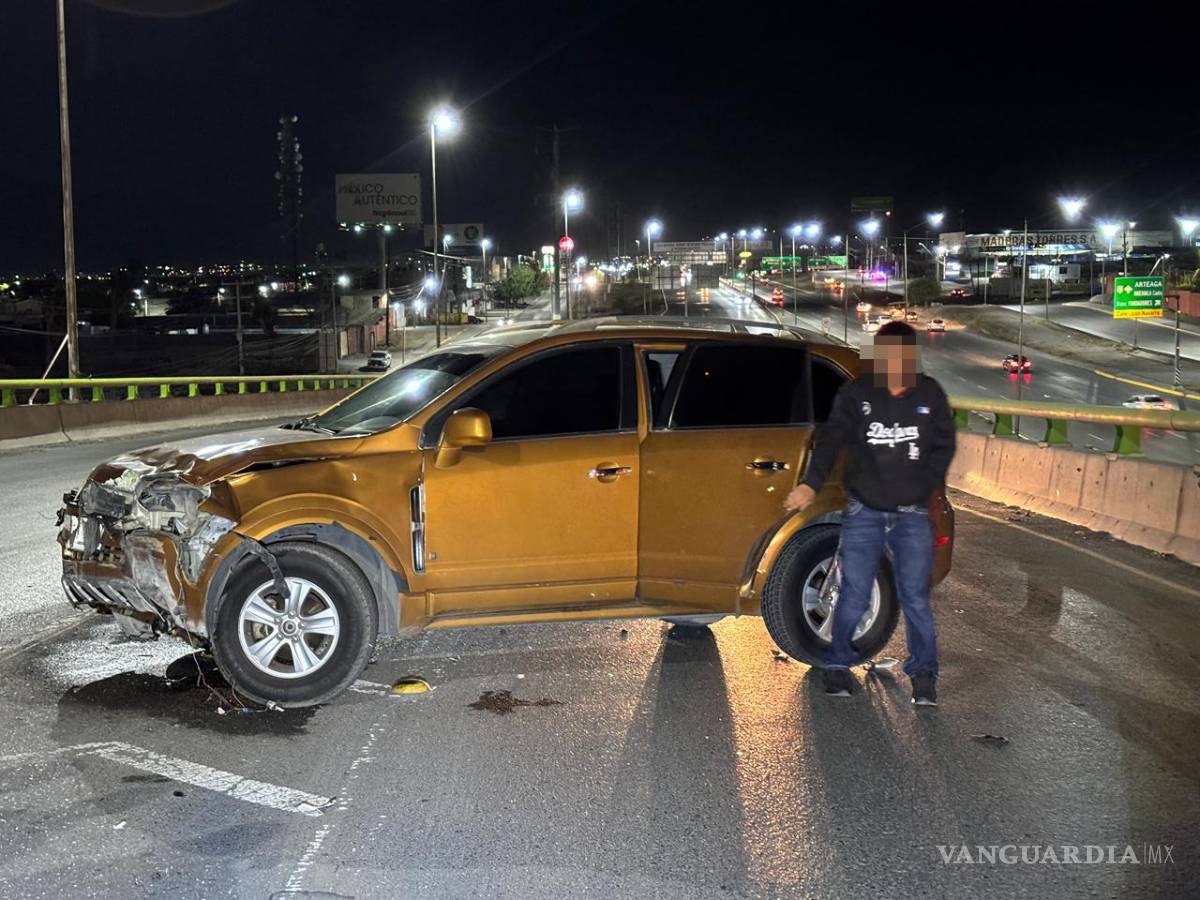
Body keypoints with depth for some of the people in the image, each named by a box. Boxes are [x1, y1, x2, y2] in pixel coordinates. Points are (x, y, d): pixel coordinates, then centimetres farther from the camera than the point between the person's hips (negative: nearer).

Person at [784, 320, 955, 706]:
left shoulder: (930, 395, 4)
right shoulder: (855, 394, -1)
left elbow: (944, 445, 15)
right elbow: (830, 439, -7)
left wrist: (926, 485, 3)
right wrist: (811, 483, -21)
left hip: (912, 515, 1)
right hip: (864, 512, -1)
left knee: (915, 597, -2)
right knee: (854, 595, -2)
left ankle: (923, 675, 12)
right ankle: (838, 666, 16)